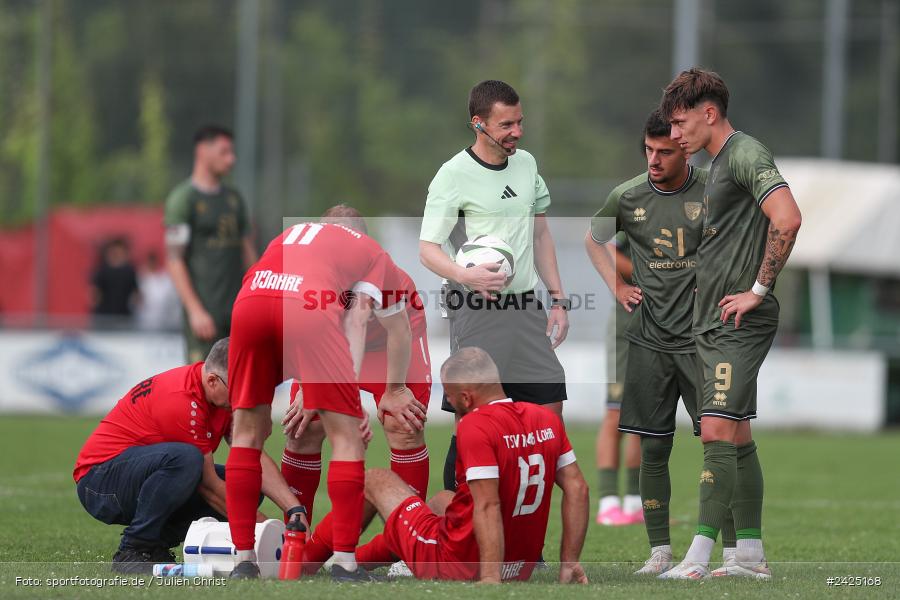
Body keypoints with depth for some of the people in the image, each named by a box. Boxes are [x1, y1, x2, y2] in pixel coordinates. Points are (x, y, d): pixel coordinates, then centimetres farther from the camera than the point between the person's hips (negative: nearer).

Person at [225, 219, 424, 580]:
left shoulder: (292, 234, 40)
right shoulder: (375, 255, 30)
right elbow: (398, 329, 33)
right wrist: (395, 392, 46)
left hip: (249, 302, 4)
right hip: (307, 306, -4)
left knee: (248, 431, 19)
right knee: (345, 435, 7)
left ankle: (244, 561, 18)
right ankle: (345, 565, 4)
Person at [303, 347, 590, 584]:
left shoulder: (475, 426, -21)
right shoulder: (547, 420, 0)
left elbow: (488, 507, -28)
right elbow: (577, 488, 2)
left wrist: (490, 581, -29)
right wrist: (569, 563, 6)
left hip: (454, 569, -7)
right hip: (520, 572, 7)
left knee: (375, 480, 14)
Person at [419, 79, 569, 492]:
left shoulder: (526, 163, 11)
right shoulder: (454, 175, -9)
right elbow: (427, 248, -10)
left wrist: (557, 299, 16)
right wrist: (465, 275, -30)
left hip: (526, 310, 6)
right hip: (477, 313, -6)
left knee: (549, 410, 3)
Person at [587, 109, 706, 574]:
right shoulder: (628, 196, 3)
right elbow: (593, 239, 22)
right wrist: (618, 289, 12)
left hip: (702, 338, -3)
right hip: (649, 339, 3)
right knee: (653, 448, 3)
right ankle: (660, 550, 9)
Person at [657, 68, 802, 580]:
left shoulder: (746, 154, -13)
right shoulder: (718, 163, 18)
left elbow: (788, 218, -27)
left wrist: (758, 290, -21)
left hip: (741, 324, -10)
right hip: (716, 324, 10)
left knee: (718, 432, -14)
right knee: (737, 437, 11)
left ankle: (699, 557, -17)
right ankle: (751, 557, 16)